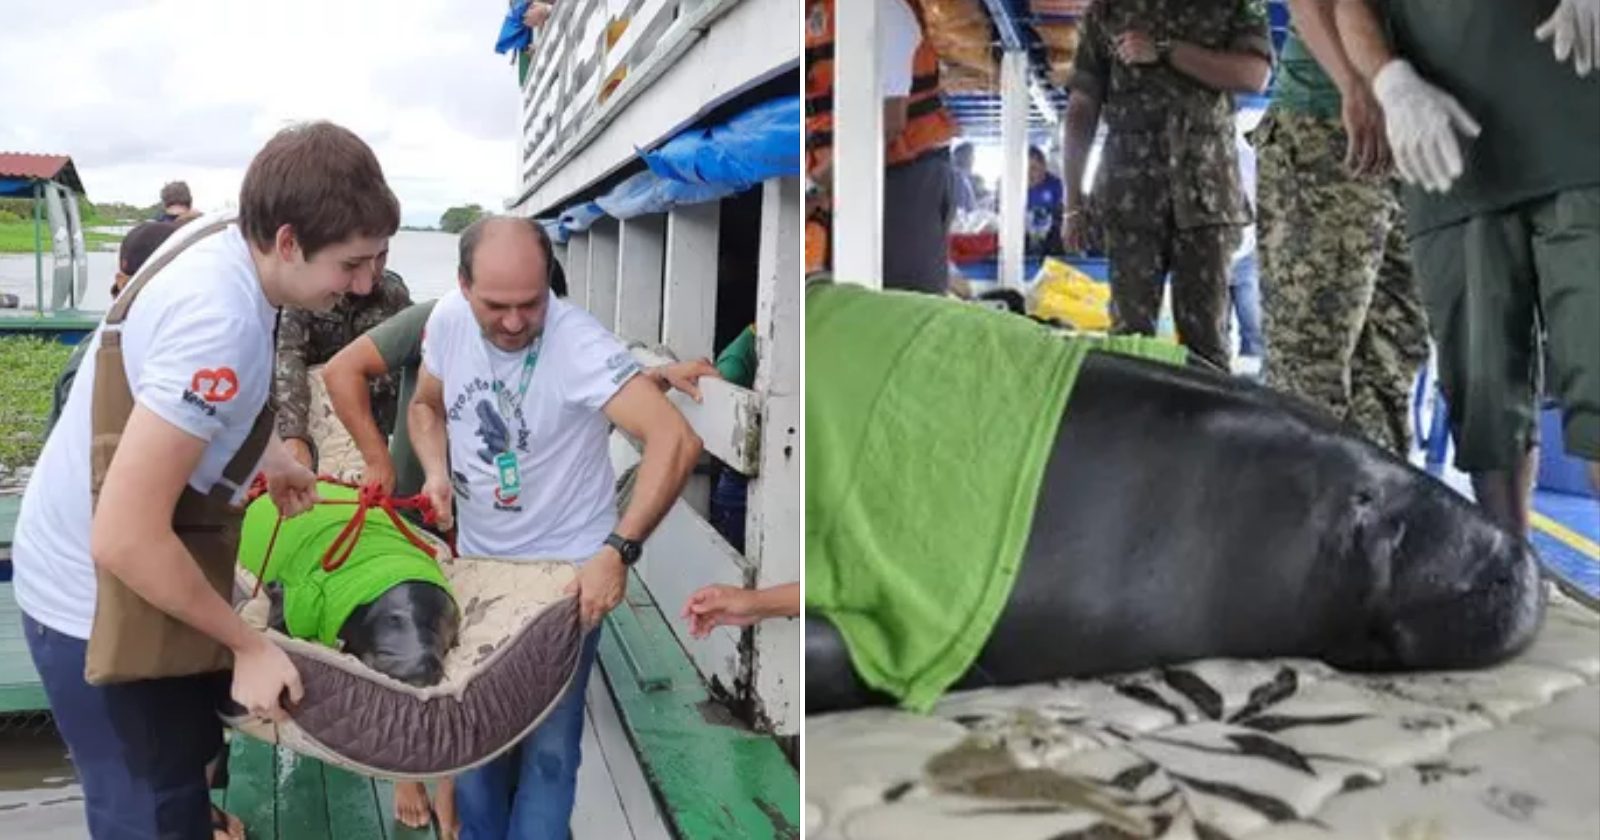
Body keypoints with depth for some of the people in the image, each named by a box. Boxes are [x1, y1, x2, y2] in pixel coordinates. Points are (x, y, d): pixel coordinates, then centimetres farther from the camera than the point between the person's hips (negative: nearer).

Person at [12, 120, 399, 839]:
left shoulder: (219, 239, -5)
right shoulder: (219, 322, -33)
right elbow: (124, 539, -32)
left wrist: (268, 457, 18)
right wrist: (250, 646, -21)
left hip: (108, 573, 9)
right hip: (99, 597, -9)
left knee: (186, 756, 26)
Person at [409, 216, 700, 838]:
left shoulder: (577, 343, -28)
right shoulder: (448, 319, -9)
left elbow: (677, 440, -37)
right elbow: (426, 405, 10)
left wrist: (617, 551, -41)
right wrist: (436, 471, -10)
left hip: (566, 572, -5)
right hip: (476, 563, 6)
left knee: (547, 745, 4)